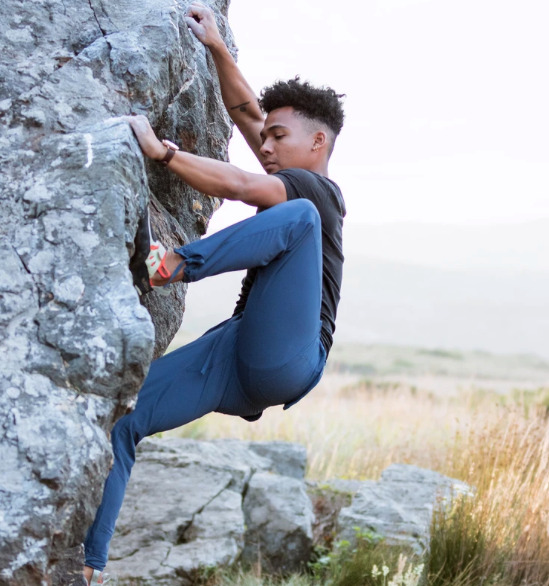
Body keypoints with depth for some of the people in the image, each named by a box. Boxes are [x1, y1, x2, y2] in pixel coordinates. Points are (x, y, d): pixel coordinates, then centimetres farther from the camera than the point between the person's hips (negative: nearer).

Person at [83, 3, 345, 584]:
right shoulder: (293, 181, 26)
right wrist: (216, 47, 17)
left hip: (286, 358, -8)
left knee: (295, 216, -27)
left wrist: (160, 150, -16)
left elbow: (237, 185, -17)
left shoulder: (315, 189, 1)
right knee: (117, 414, -5)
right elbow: (244, 109, 27)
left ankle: (175, 264, -28)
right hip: (232, 358, 8)